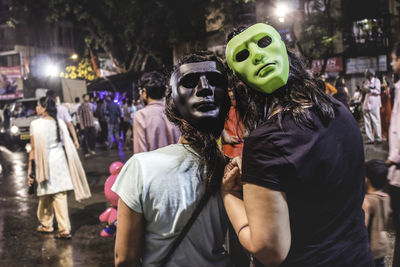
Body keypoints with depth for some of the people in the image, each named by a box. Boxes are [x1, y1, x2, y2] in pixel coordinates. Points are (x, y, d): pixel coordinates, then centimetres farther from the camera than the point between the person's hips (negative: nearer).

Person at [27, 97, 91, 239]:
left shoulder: (36, 124, -11)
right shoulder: (60, 122, 3)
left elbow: (34, 148, -10)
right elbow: (67, 145, 6)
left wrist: (30, 168, -4)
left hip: (44, 162, -4)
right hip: (60, 160, 4)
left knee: (45, 196, 12)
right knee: (60, 195, 5)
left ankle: (46, 225, 29)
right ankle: (64, 229, 2)